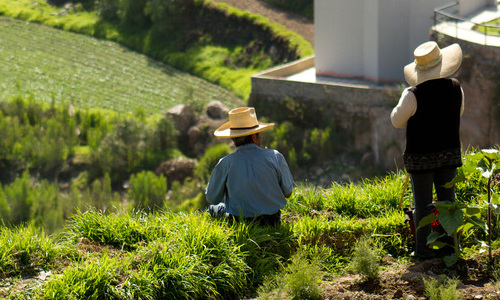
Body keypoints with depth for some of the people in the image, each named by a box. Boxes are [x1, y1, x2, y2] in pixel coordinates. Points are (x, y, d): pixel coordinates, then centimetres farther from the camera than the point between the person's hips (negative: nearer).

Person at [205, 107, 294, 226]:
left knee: (213, 208, 28)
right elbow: (288, 193, 1)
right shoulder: (275, 157, -12)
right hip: (272, 223, 2)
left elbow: (212, 198, -1)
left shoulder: (225, 163, -14)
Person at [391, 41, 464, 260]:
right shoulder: (455, 88, -4)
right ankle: (451, 245, 21)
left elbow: (397, 121, -5)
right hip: (450, 152, 4)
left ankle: (424, 249, 5)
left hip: (420, 156, -4)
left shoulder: (413, 95, -18)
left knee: (423, 203, 3)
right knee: (447, 199, 15)